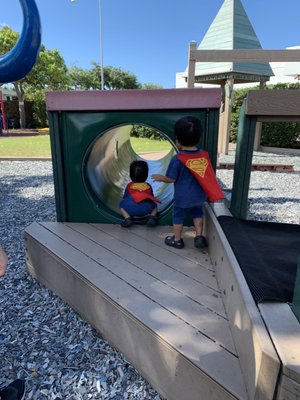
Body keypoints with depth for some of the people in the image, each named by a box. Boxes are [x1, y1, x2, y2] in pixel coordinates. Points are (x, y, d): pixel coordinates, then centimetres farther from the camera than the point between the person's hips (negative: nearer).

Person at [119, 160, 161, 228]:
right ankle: (151, 216, 2)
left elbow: (124, 197, 25)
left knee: (122, 206, 27)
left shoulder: (129, 186, 16)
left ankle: (128, 218, 2)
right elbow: (152, 197, 27)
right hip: (146, 210, 1)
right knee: (154, 206, 31)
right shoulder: (148, 186, 17)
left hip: (131, 210, -1)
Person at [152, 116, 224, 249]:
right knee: (197, 214, 27)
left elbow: (171, 179, -14)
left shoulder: (177, 159, -21)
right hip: (199, 195, 4)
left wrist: (161, 177, 5)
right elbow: (206, 175, 3)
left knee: (178, 217, 16)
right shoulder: (204, 155, -6)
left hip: (182, 197, -4)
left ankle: (177, 240, 29)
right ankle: (199, 237, 25)